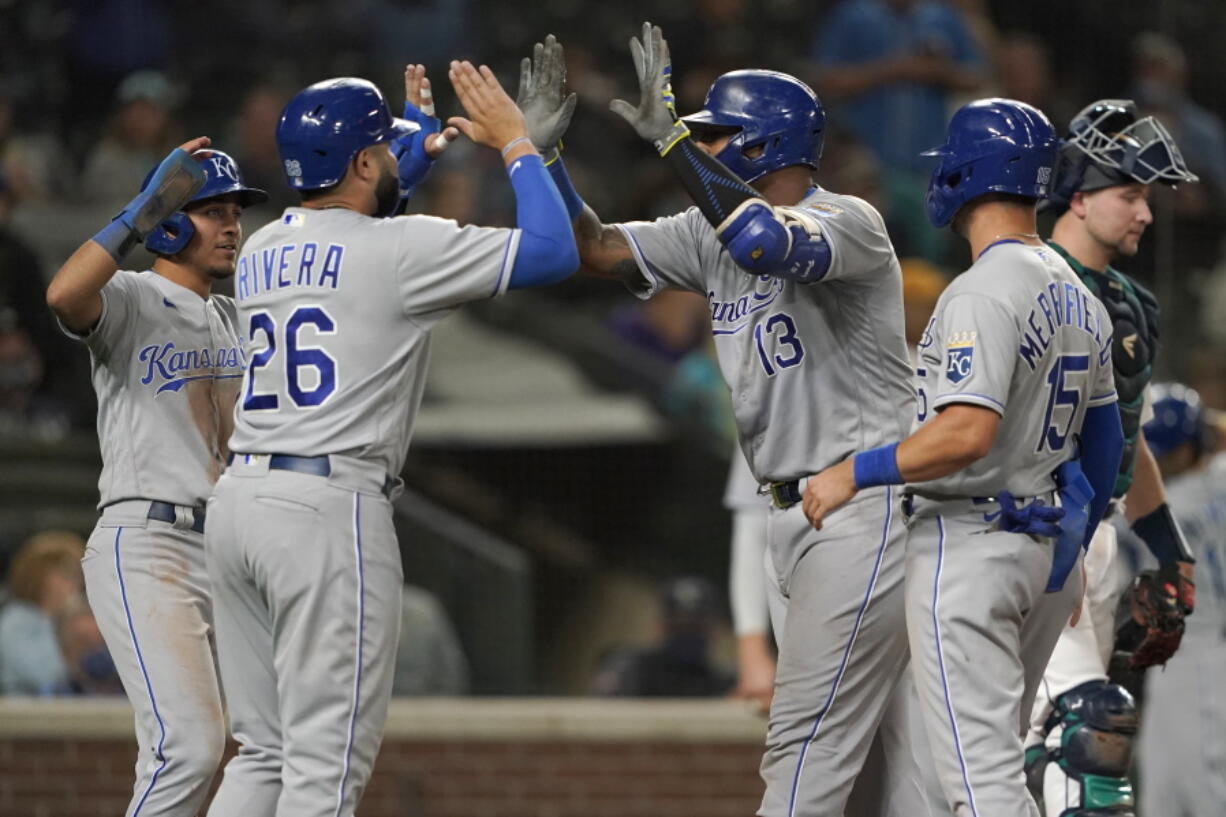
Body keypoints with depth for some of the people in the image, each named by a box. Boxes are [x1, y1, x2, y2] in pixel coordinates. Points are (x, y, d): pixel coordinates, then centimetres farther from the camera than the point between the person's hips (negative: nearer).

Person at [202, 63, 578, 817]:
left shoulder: (262, 251, 15)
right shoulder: (402, 247, -7)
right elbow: (554, 251, -5)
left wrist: (420, 146, 42)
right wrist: (515, 143, 6)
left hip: (239, 498, 8)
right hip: (330, 507, -8)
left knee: (266, 752, 13)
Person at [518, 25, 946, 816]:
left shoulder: (849, 222, -15)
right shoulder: (713, 234, 10)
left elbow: (766, 242, -36)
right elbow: (595, 248, 9)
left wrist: (671, 136, -34)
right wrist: (545, 152, -4)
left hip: (869, 505, -9)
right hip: (794, 514, 9)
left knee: (807, 742, -11)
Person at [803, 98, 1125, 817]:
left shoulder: (982, 294, -18)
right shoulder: (1080, 297, 12)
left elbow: (968, 433, -28)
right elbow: (1106, 440, 19)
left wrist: (855, 473, -19)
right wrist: (1073, 548, 30)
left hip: (968, 543, -9)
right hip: (1046, 543, 9)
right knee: (995, 752, 19)